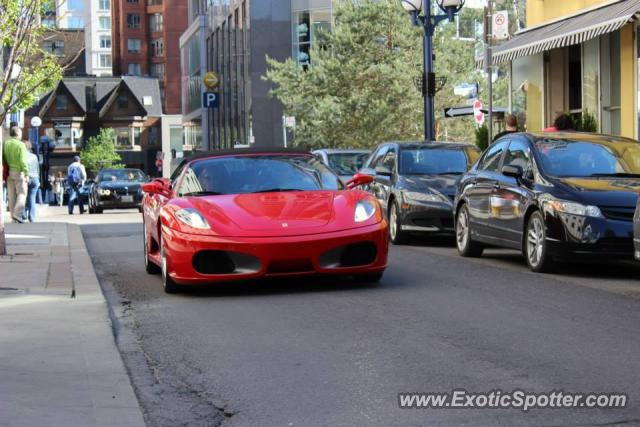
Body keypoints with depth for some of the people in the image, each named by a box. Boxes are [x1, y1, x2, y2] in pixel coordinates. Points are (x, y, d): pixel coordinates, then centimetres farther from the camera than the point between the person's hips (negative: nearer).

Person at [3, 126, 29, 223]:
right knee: (22, 193, -2)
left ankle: (13, 215, 12)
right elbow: (23, 161, -16)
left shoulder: (5, 144, 5)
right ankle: (17, 214, -15)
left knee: (11, 195, 10)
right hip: (19, 172, -6)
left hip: (8, 172, 6)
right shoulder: (20, 145, -10)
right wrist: (26, 174, -12)